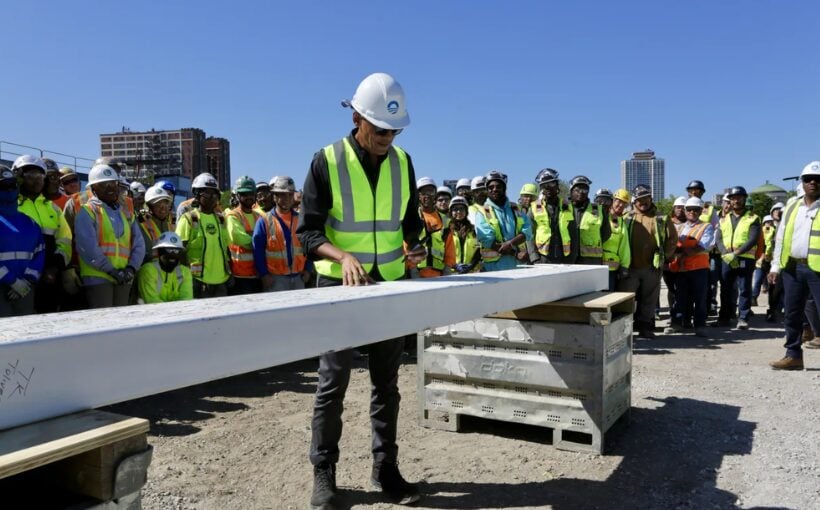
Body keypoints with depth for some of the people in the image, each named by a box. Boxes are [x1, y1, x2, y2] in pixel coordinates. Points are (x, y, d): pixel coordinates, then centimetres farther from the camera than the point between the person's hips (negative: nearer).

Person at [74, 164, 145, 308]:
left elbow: (139, 244, 11)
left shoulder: (126, 212, 17)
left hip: (123, 279, 6)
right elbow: (88, 248, -11)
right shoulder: (87, 212, 0)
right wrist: (111, 270, -15)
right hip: (98, 277, -5)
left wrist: (132, 267, -5)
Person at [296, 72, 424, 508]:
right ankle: (324, 473, 18)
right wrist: (343, 256, -28)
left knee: (386, 382, 11)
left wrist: (413, 246, -7)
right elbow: (307, 231, -11)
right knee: (332, 383, 3)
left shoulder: (402, 162, 3)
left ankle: (385, 468, 24)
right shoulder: (327, 162, -10)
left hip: (391, 285, 4)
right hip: (340, 286, -4)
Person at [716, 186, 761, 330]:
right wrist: (726, 254, -13)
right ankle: (725, 317, 15)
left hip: (745, 259, -3)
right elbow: (719, 239, 5)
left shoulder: (753, 218, 3)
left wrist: (736, 253, -19)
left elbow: (753, 240, -9)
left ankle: (743, 318, 4)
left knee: (745, 289, -2)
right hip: (726, 259, 4)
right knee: (726, 289, 7)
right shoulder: (724, 219, 15)